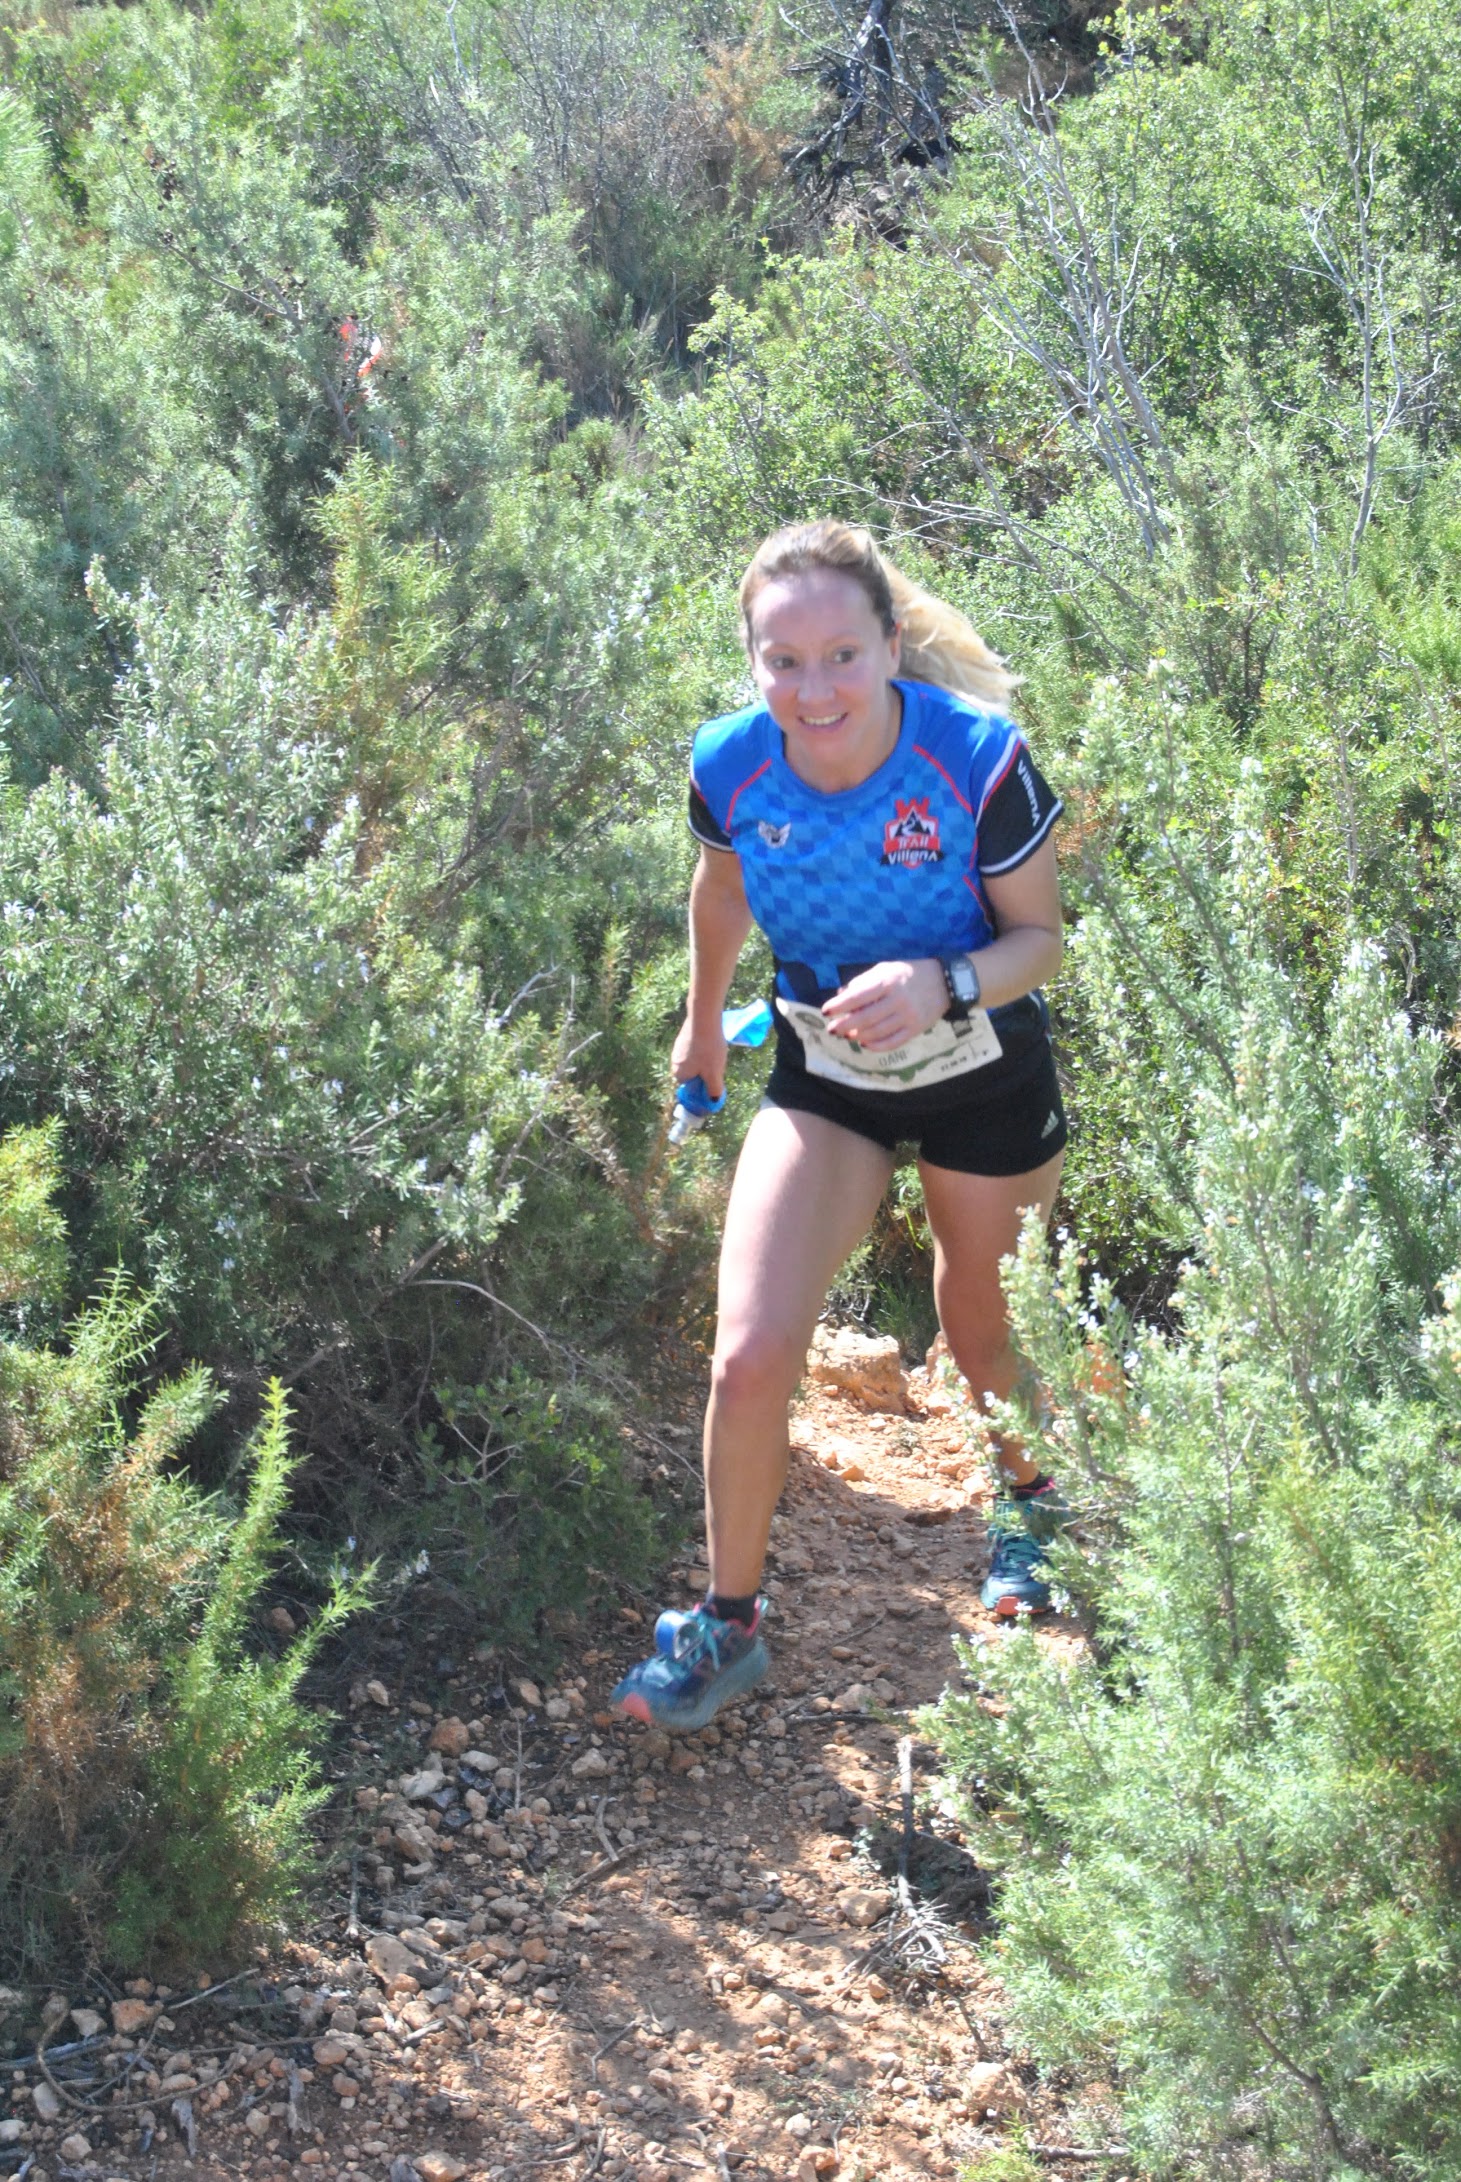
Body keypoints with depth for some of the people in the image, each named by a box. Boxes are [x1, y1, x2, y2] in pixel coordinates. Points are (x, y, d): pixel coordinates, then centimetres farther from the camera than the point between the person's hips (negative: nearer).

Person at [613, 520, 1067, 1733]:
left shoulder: (979, 758, -28)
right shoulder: (731, 765, -19)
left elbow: (1041, 937, -14)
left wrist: (945, 985, -35)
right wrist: (704, 1022, 20)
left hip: (984, 1076, -1)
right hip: (825, 1079, 1)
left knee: (984, 1328, 20)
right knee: (750, 1357, -13)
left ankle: (1029, 1499, 55)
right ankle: (730, 1625, 10)